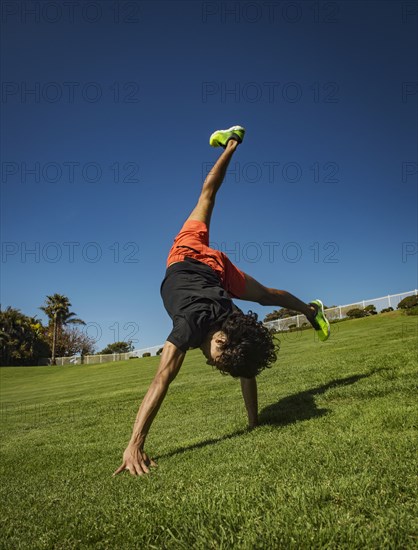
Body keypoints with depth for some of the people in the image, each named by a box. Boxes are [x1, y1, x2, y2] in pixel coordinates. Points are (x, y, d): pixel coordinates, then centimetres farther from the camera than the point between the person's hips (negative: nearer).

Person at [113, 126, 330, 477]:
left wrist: (254, 422, -10)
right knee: (207, 197, 20)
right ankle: (231, 143, 32)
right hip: (188, 258, 0)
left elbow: (247, 372, -17)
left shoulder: (237, 330, -32)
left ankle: (310, 309, 47)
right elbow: (163, 379, -48)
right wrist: (134, 445, -50)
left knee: (268, 296, 20)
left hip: (217, 270, 1)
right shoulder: (193, 324, -42)